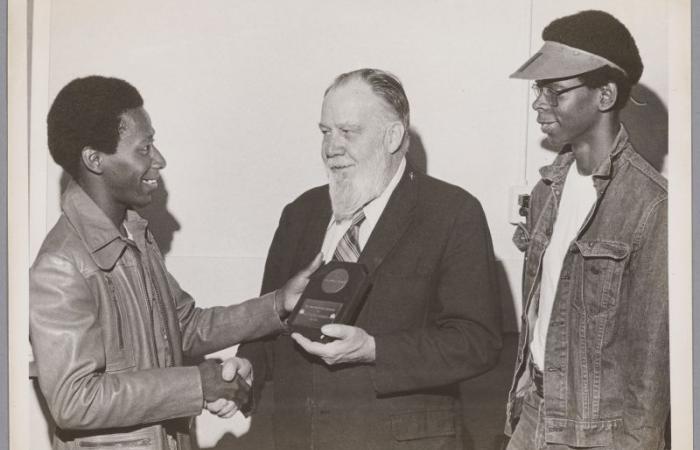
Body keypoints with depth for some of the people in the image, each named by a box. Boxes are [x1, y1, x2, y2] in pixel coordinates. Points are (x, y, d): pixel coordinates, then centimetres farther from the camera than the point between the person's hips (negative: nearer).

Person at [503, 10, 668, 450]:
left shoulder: (651, 203, -16)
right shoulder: (549, 187, 5)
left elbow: (651, 346, -13)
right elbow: (534, 310, 9)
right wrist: (520, 401, 8)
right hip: (535, 414, 6)